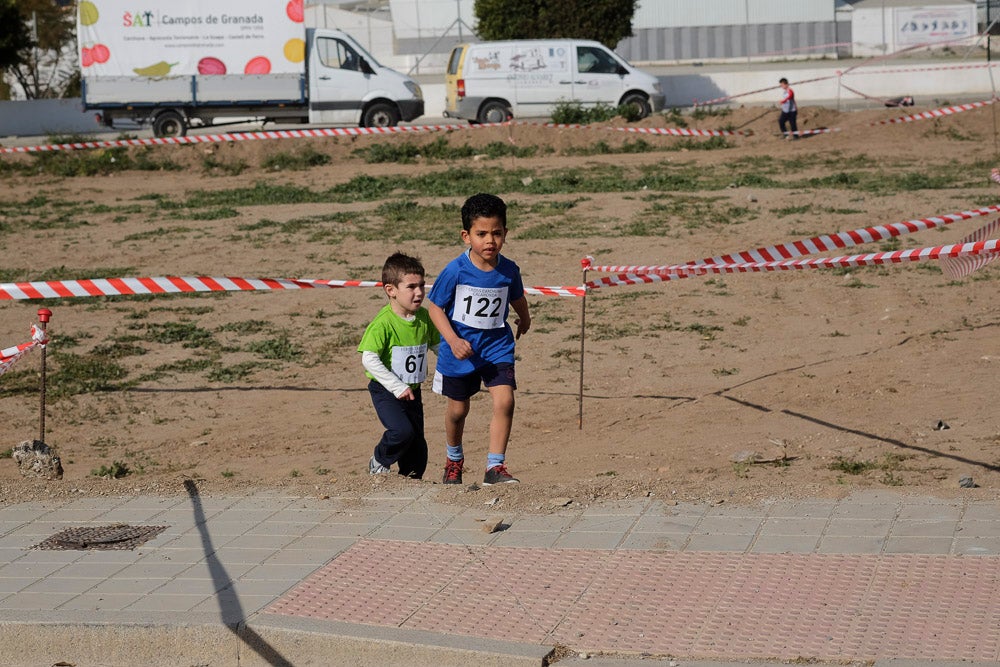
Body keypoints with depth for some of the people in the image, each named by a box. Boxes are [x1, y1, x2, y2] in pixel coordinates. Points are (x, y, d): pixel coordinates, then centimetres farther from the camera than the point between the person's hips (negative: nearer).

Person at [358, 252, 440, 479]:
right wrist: (397, 387, -25)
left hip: (412, 391, 6)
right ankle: (379, 463, 3)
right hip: (385, 391, -6)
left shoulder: (424, 318, -1)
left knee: (417, 447, 10)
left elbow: (437, 344, 16)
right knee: (402, 431, -25)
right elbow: (368, 359, -25)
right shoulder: (383, 323, -21)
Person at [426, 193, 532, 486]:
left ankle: (495, 467, -10)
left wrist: (524, 320, 31)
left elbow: (517, 299, 12)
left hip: (497, 346, 1)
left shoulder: (509, 271, -11)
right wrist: (453, 340, -23)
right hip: (460, 348, -1)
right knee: (458, 408, 15)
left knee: (504, 400, -17)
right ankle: (454, 459, 42)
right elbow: (435, 307, -12)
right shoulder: (456, 271, -20)